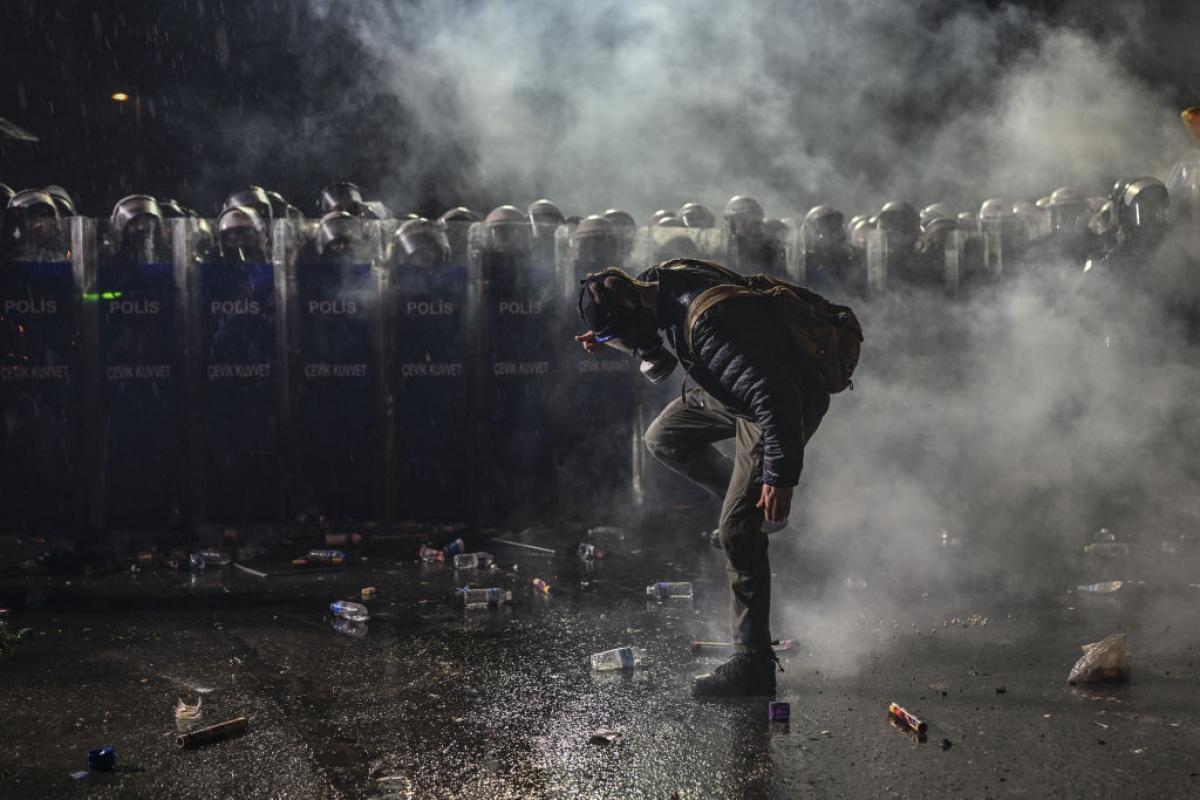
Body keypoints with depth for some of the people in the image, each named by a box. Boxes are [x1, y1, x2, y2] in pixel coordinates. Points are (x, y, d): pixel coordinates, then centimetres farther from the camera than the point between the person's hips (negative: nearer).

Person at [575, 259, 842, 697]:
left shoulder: (711, 320, -36)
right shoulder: (658, 281, -8)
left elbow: (772, 397, -36)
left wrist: (780, 475, -34)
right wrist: (604, 336, 0)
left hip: (785, 404, -10)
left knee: (738, 530, -12)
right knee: (664, 438, 22)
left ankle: (753, 666, -4)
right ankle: (757, 504, 26)